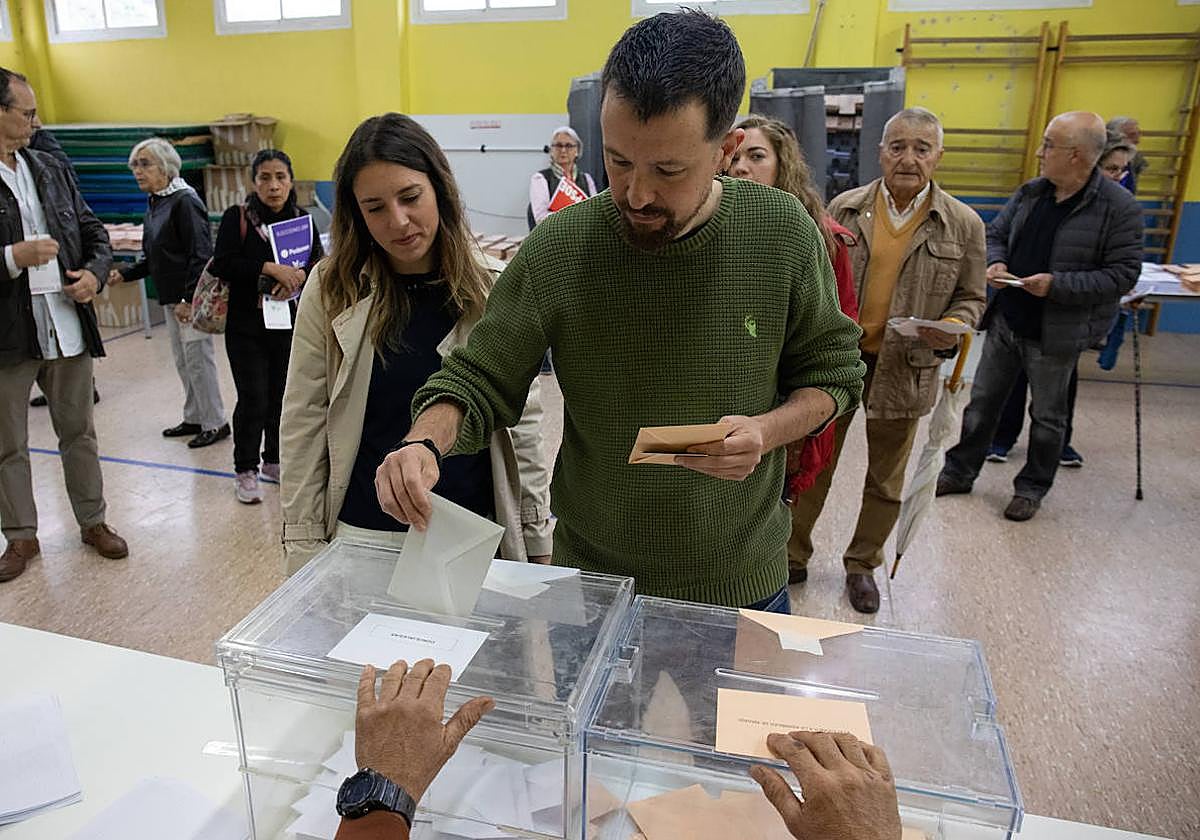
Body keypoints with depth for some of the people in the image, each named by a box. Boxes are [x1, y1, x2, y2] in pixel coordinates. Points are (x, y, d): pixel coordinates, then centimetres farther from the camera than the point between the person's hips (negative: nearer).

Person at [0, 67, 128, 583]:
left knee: (79, 434, 14)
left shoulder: (51, 170, 7)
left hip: (67, 331, 4)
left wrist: (95, 273, -5)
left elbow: (93, 232, 12)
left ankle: (93, 522, 29)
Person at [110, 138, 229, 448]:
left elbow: (201, 255, -19)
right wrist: (124, 274, 8)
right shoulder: (155, 204, 14)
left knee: (198, 359, -3)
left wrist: (189, 299, -21)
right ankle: (194, 418, 28)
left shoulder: (185, 201, -14)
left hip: (192, 297, -9)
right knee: (182, 361, 15)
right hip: (170, 297, 9)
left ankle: (215, 423, 8)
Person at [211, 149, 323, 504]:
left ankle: (274, 460, 30)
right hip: (246, 327, -3)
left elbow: (319, 265, 5)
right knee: (253, 400, -3)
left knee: (283, 396, 11)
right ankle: (245, 470, 14)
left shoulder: (302, 220, 5)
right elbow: (223, 264, -14)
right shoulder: (236, 218, -5)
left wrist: (297, 276, -16)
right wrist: (270, 268, -23)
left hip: (289, 325, 3)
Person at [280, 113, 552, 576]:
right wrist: (305, 552, -2)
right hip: (364, 538, 0)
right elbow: (302, 430, -3)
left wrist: (538, 544, 2)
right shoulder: (332, 290, -7)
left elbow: (523, 422, 0)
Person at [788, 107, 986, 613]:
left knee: (886, 480, 15)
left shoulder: (963, 225, -1)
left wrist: (950, 330, -16)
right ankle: (792, 554, 29)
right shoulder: (844, 208, 0)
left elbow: (970, 299, 5)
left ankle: (862, 564, 35)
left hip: (903, 370, 0)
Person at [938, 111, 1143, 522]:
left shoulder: (1119, 207, -14)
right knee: (982, 401, 13)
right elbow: (995, 234, 14)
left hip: (1055, 334, -5)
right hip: (1006, 321, 5)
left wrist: (1057, 284, -24)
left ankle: (1032, 488, 29)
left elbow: (1123, 274, -15)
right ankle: (960, 471, 29)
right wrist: (996, 261, -8)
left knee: (1047, 416, 12)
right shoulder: (1030, 193, 2)